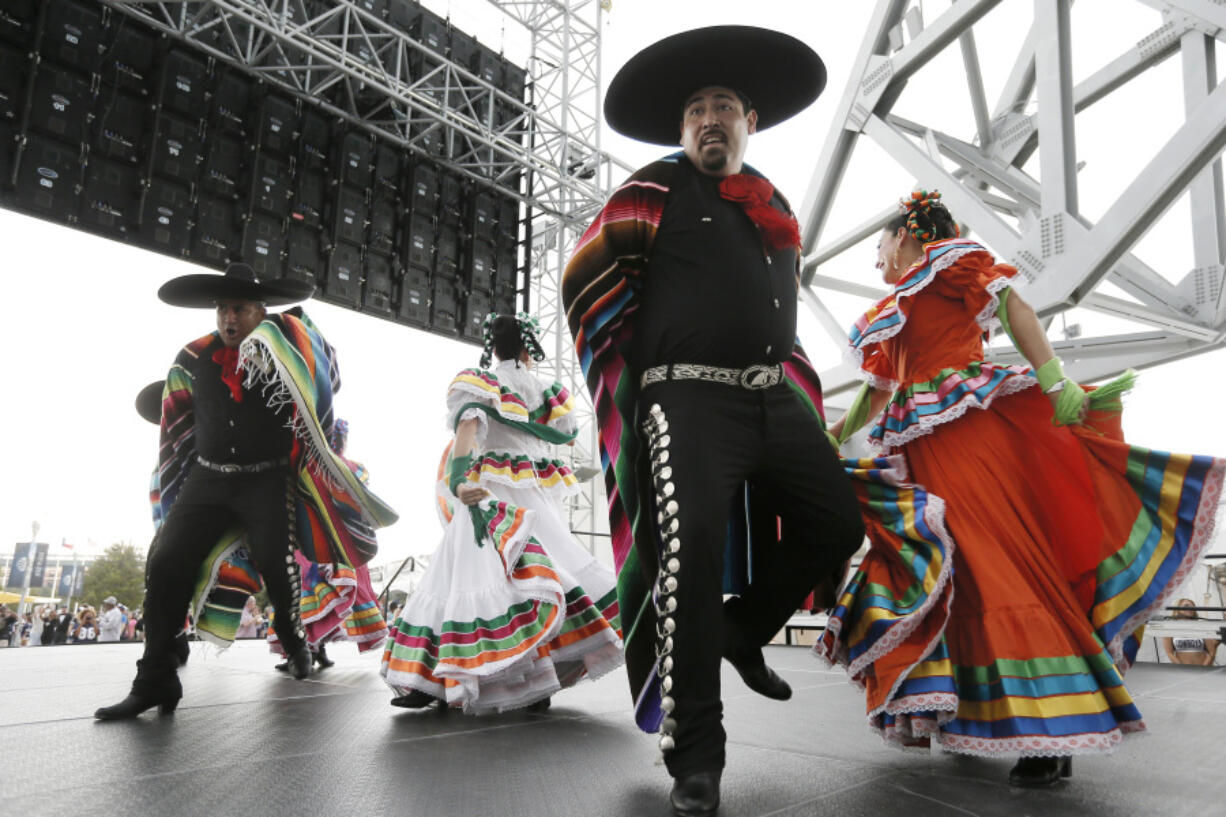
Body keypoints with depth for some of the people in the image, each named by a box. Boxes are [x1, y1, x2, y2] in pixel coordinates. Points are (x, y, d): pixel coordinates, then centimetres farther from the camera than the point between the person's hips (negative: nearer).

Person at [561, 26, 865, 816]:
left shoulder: (775, 209, 22)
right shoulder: (654, 191, 4)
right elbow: (585, 285, 2)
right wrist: (630, 366, 2)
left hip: (776, 396, 7)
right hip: (690, 398, -6)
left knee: (839, 525, 3)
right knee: (693, 545, -17)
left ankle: (743, 630, 26)